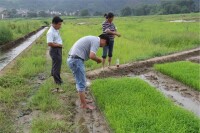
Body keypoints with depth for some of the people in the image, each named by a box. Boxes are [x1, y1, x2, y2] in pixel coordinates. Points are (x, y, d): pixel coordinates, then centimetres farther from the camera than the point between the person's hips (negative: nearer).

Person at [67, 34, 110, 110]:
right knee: (81, 83, -2)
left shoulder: (93, 39, 21)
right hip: (76, 60, -10)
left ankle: (83, 100, 31)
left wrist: (96, 59, 11)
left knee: (80, 82, 20)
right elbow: (92, 56, -22)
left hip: (72, 59, 10)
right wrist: (99, 59, -3)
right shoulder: (96, 41, -10)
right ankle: (84, 104, 6)